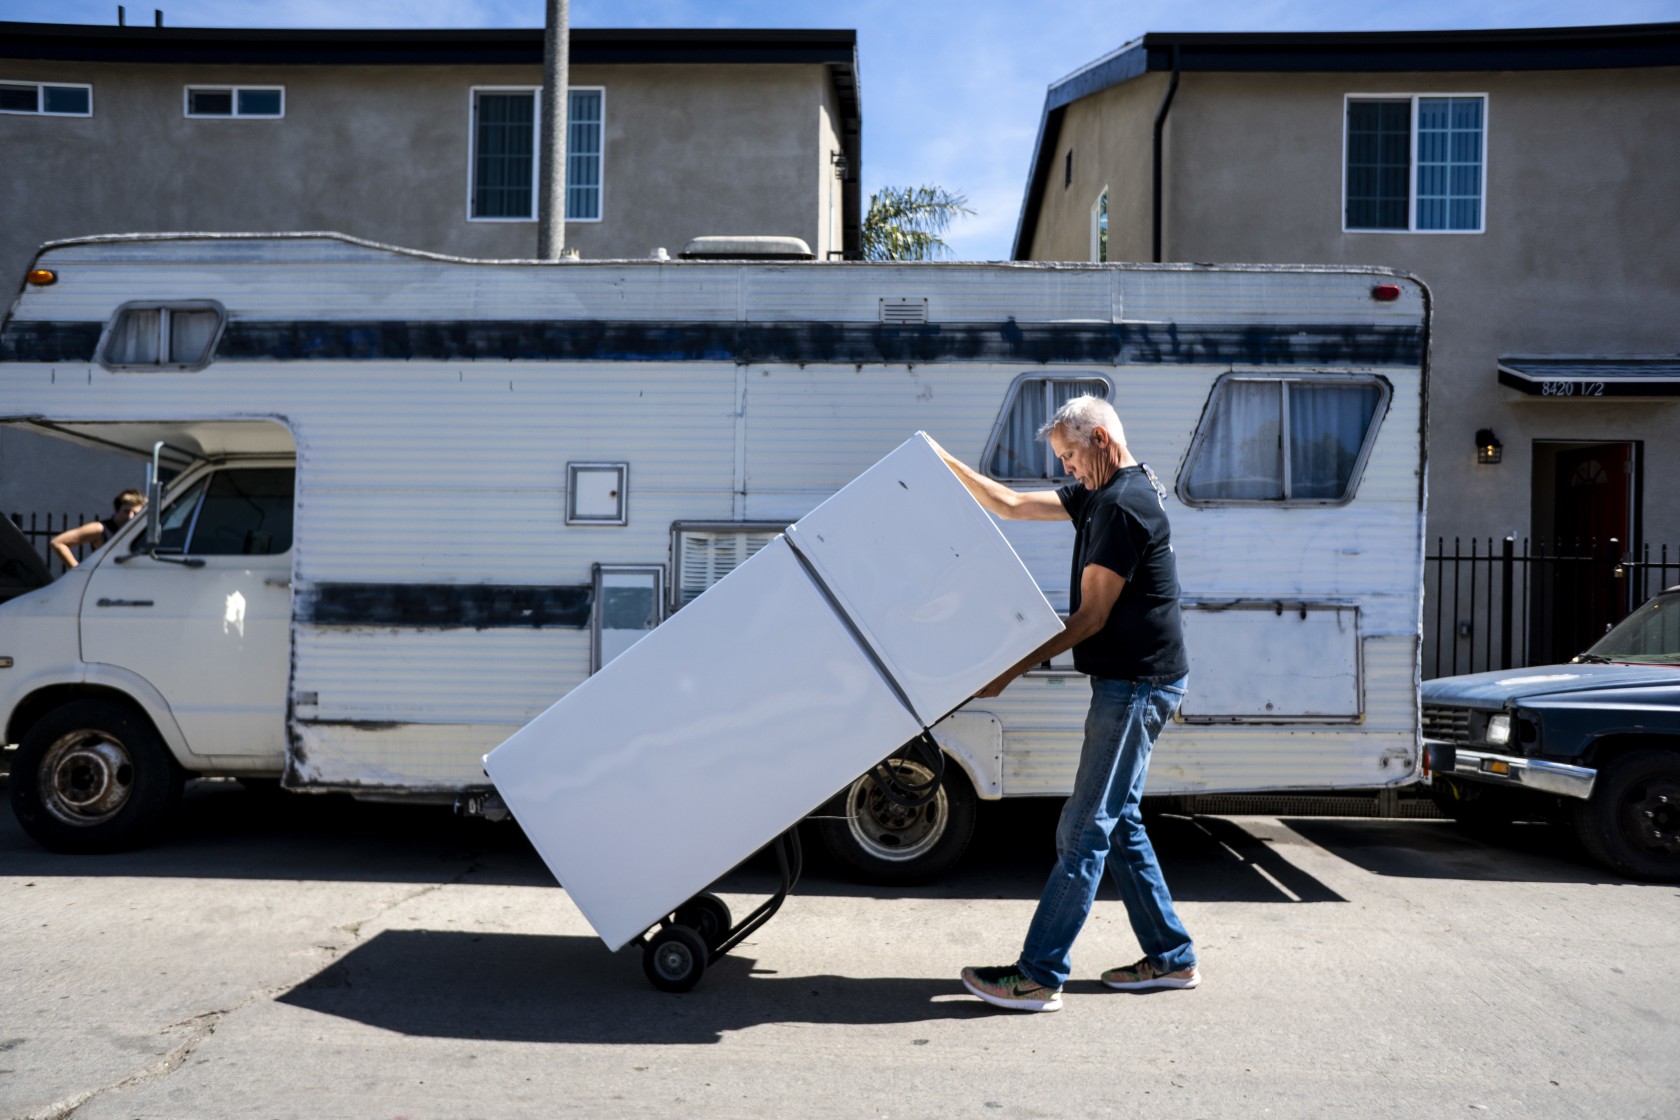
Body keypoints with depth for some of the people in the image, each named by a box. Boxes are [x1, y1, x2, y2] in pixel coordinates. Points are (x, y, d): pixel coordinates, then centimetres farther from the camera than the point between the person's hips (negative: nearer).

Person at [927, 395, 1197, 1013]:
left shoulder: (1123, 504, -18)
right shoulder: (1104, 492, 14)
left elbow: (1091, 617, -18)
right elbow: (1012, 504, 18)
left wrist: (1012, 669, -13)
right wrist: (947, 464, 11)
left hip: (1136, 684, -10)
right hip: (1132, 682, 10)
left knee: (1084, 830, -7)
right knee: (1119, 823, 16)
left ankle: (1038, 975, -1)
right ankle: (1172, 957, 25)